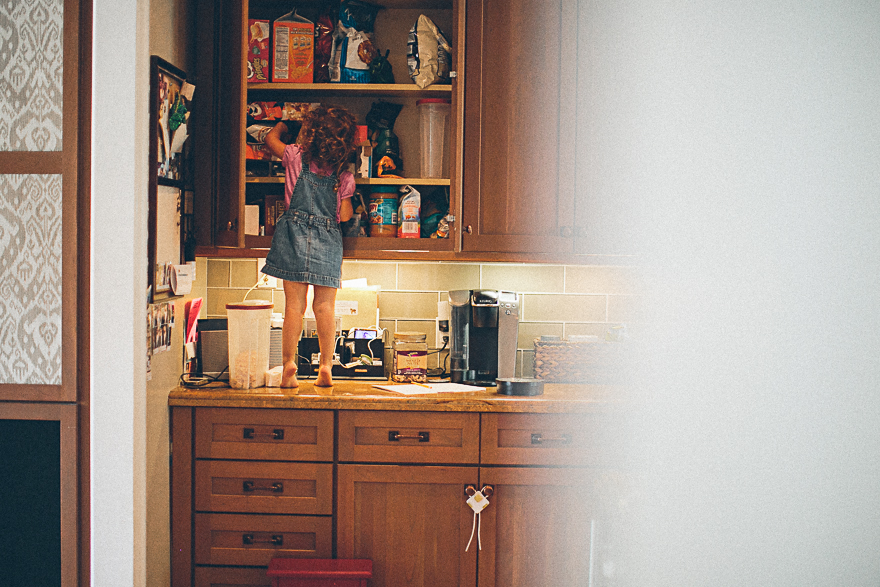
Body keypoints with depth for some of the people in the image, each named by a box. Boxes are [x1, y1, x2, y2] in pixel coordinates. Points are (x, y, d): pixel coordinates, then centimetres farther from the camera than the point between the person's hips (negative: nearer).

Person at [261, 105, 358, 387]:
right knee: (325, 306, 5)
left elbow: (271, 138, 17)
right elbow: (344, 216, 1)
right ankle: (325, 368, 4)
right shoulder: (343, 176, -1)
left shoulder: (296, 157, -2)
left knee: (294, 305, 2)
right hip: (328, 241, 0)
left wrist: (284, 124, 37)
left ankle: (289, 365, -3)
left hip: (295, 234, 0)